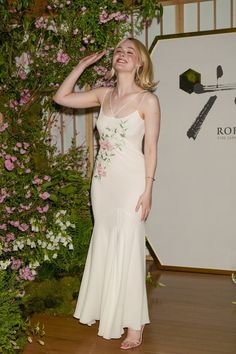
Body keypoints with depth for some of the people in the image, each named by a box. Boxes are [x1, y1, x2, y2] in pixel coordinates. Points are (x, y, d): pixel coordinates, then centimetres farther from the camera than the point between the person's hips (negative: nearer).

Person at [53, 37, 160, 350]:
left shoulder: (148, 100, -8)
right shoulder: (103, 95, 7)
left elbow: (150, 148, -8)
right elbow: (61, 97, 12)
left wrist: (148, 189, -13)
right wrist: (82, 65, 8)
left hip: (130, 181, -5)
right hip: (102, 181, 6)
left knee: (127, 250, -1)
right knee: (104, 246, 14)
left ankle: (134, 323, 13)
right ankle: (107, 311, 32)